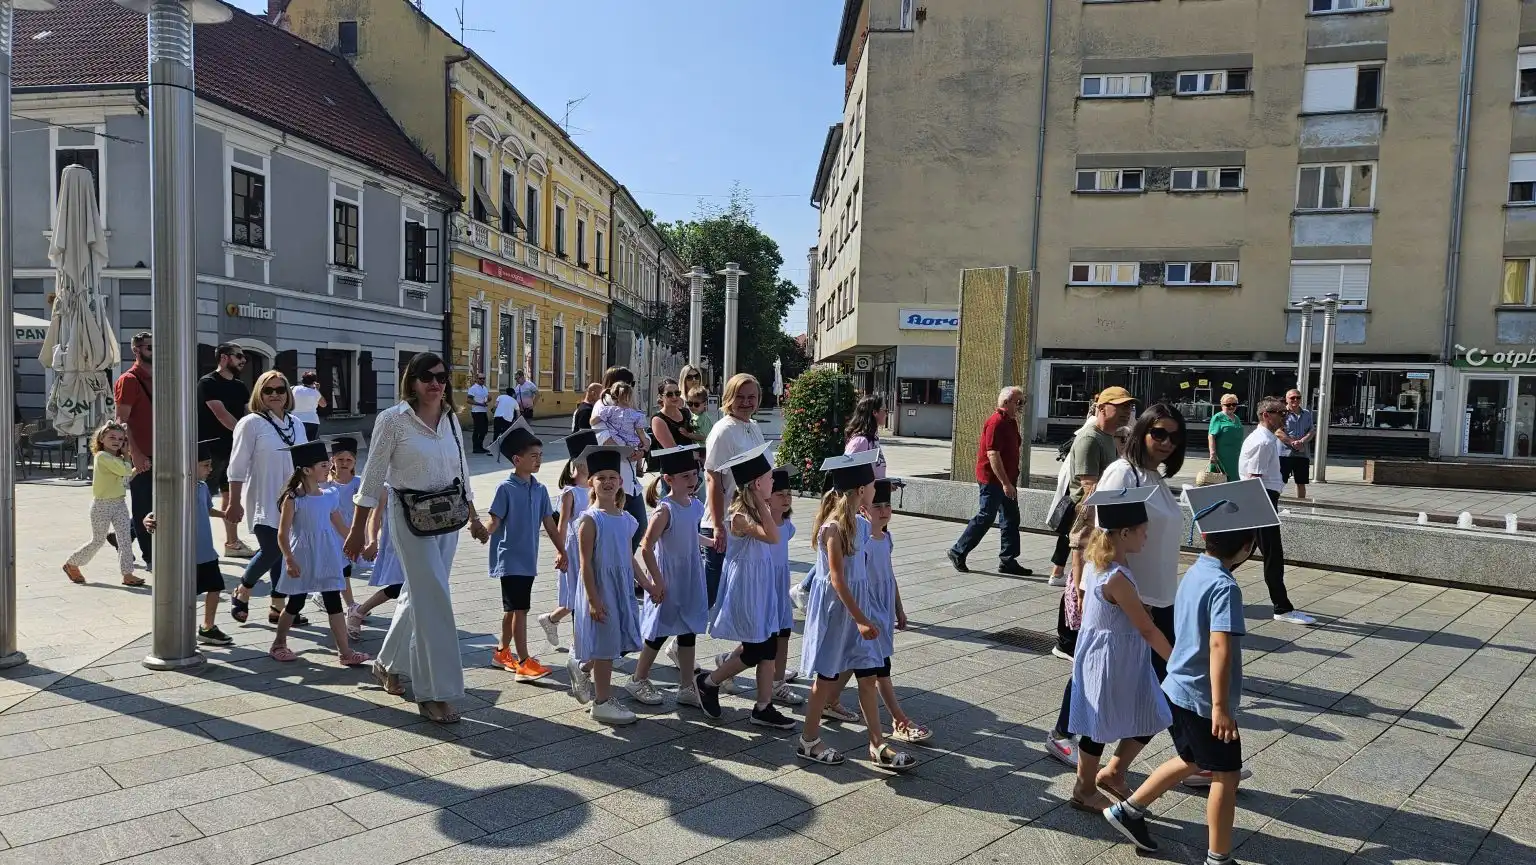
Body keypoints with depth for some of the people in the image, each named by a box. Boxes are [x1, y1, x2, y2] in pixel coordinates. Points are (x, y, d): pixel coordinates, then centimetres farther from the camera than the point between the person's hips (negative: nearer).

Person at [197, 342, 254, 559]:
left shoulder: (240, 386, 13)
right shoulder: (208, 383, -9)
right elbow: (222, 415, -18)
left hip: (233, 449, 8)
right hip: (211, 450, -8)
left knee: (230, 495, 12)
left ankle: (232, 542, 19)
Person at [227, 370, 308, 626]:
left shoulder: (296, 424, 9)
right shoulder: (251, 423, -7)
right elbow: (238, 467, -8)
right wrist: (234, 503, -10)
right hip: (263, 500, -6)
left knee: (284, 553, 8)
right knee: (271, 550, -11)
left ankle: (278, 608, 18)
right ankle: (241, 593, 16)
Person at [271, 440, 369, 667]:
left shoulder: (330, 496, 5)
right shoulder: (294, 498, -11)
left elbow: (340, 526, 16)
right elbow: (282, 533, -11)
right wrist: (289, 559, -18)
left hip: (327, 556, 5)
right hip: (303, 556, -5)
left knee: (334, 602, 3)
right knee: (296, 603, 8)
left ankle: (345, 651, 5)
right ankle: (278, 645, 30)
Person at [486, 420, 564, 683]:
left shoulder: (539, 489, 7)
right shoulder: (506, 488, -10)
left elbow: (549, 522, 12)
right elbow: (495, 520, -14)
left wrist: (561, 551, 14)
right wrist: (485, 532, -36)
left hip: (528, 559, 7)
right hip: (510, 559, -7)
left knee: (513, 609, 18)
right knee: (519, 609, -8)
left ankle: (503, 652, 32)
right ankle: (524, 663, -5)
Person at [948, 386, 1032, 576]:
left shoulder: (1010, 422, 13)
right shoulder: (996, 422, -17)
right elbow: (993, 455, -23)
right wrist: (1005, 483, -25)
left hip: (1005, 479, 10)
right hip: (992, 479, -10)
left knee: (1011, 518, 9)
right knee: (986, 517, -4)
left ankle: (1007, 561, 16)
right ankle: (958, 552, 8)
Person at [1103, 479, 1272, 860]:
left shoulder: (1194, 572, 5)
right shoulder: (1225, 587, -22)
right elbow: (1220, 647, -30)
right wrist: (1221, 706, -29)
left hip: (1177, 689, 9)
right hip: (1203, 700, -9)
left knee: (1191, 761, 25)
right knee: (1226, 775, 8)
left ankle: (1128, 811, 31)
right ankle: (1218, 857, 21)